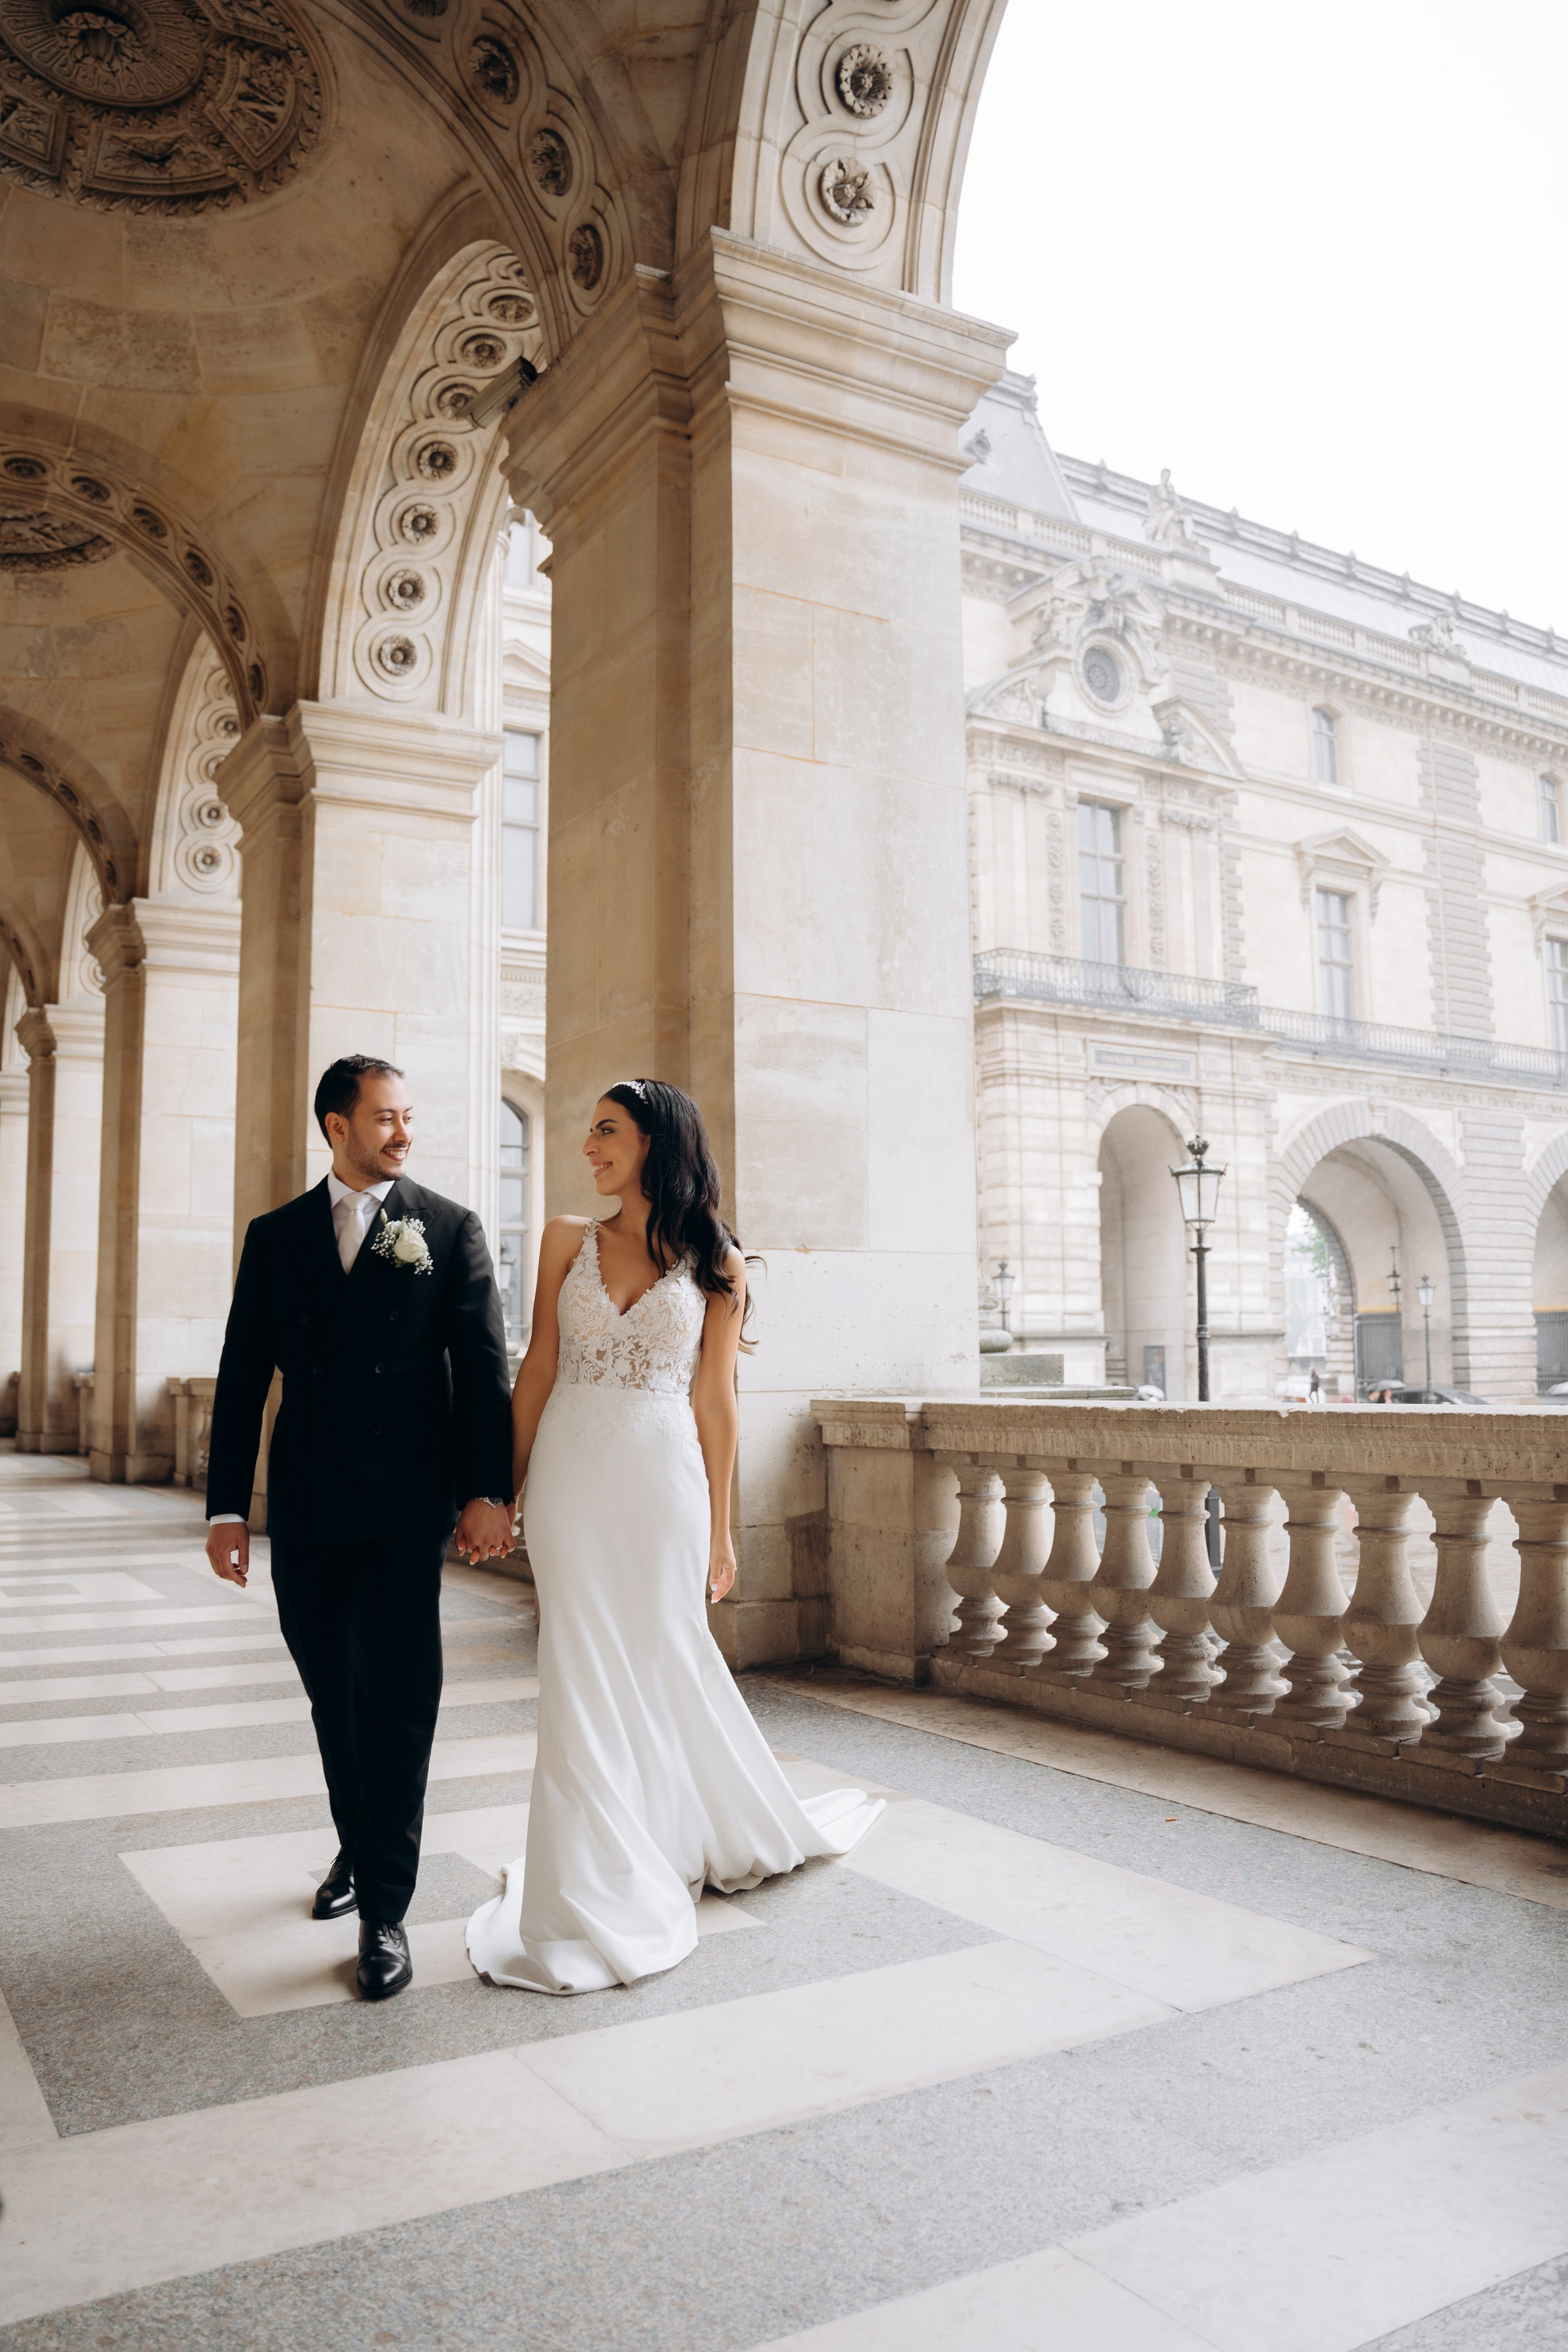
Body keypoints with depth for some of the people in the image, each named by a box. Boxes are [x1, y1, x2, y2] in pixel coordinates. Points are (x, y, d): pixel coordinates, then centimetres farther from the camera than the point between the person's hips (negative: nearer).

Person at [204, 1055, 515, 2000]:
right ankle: (359, 1847, 37)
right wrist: (227, 1506, 3)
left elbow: (484, 1366, -3)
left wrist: (489, 1490, -11)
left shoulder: (451, 1229, 1)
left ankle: (386, 1908, 7)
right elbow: (244, 1377, 7)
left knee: (399, 1698, -3)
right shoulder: (276, 1236, 8)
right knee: (333, 1692, 16)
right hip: (305, 1507, 3)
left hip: (406, 1505, -3)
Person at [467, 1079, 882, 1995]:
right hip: (573, 1478, 2)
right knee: (585, 1674, 4)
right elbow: (538, 1369, 6)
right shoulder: (568, 1239, 6)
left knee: (665, 1660, 8)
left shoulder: (716, 1261, 2)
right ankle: (602, 1894, 19)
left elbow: (716, 1402, 3)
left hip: (663, 1481, -1)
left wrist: (721, 1527, 4)